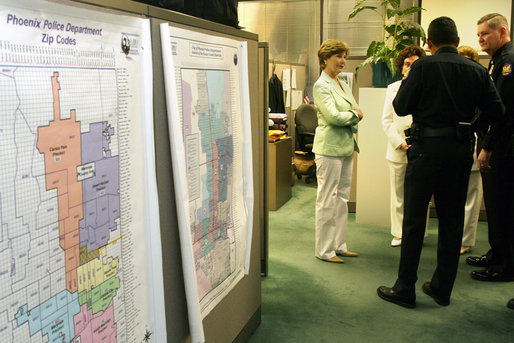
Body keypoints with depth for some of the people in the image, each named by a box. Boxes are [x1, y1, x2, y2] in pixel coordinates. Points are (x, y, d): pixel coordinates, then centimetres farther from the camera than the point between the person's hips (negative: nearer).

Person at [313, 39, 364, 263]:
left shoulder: (343, 85, 17)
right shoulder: (321, 85, -9)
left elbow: (356, 112, 18)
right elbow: (333, 116, -19)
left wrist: (353, 116, -3)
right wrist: (354, 115, -4)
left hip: (346, 147, 9)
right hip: (329, 147, -9)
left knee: (342, 198, 13)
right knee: (327, 200, -3)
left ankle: (339, 245, 23)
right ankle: (324, 250, 6)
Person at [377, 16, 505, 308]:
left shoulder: (423, 67, -8)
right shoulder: (477, 71, 4)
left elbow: (401, 107, -7)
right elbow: (497, 113, 4)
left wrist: (406, 82, 10)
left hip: (428, 147, -4)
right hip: (461, 150, 4)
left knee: (414, 219, 3)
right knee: (452, 220, 12)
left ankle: (405, 289, 9)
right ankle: (442, 288, 21)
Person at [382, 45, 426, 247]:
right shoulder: (393, 89, 10)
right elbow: (387, 120, 6)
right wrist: (400, 143, -7)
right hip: (398, 151, 2)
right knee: (398, 194, 8)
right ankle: (399, 233, 21)